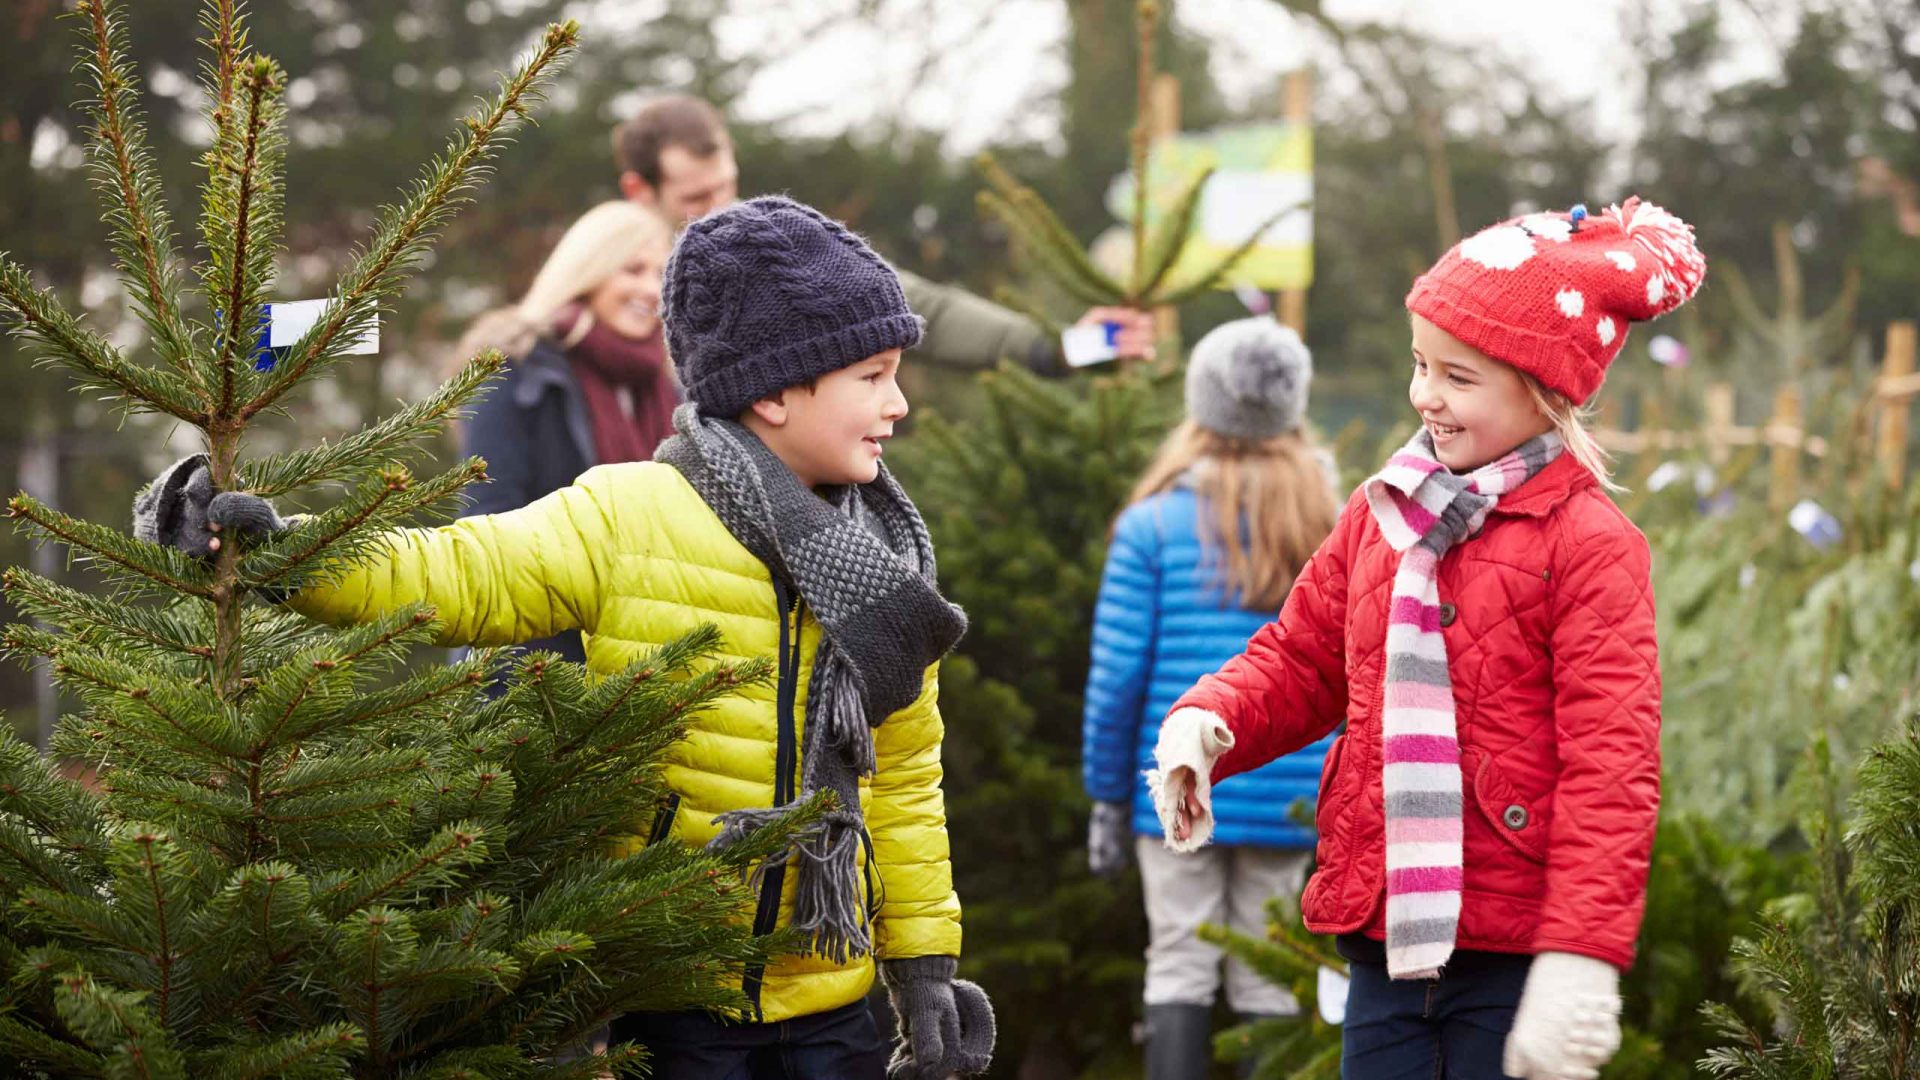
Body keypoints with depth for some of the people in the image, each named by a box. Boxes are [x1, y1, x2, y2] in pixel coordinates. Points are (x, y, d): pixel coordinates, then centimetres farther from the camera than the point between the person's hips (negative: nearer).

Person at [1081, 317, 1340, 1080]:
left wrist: (1107, 800, 4)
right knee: (1268, 982, 7)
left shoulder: (1154, 525, -3)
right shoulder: (1335, 531, 2)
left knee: (1179, 972, 5)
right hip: (1288, 797, 1)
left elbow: (1115, 678, -5)